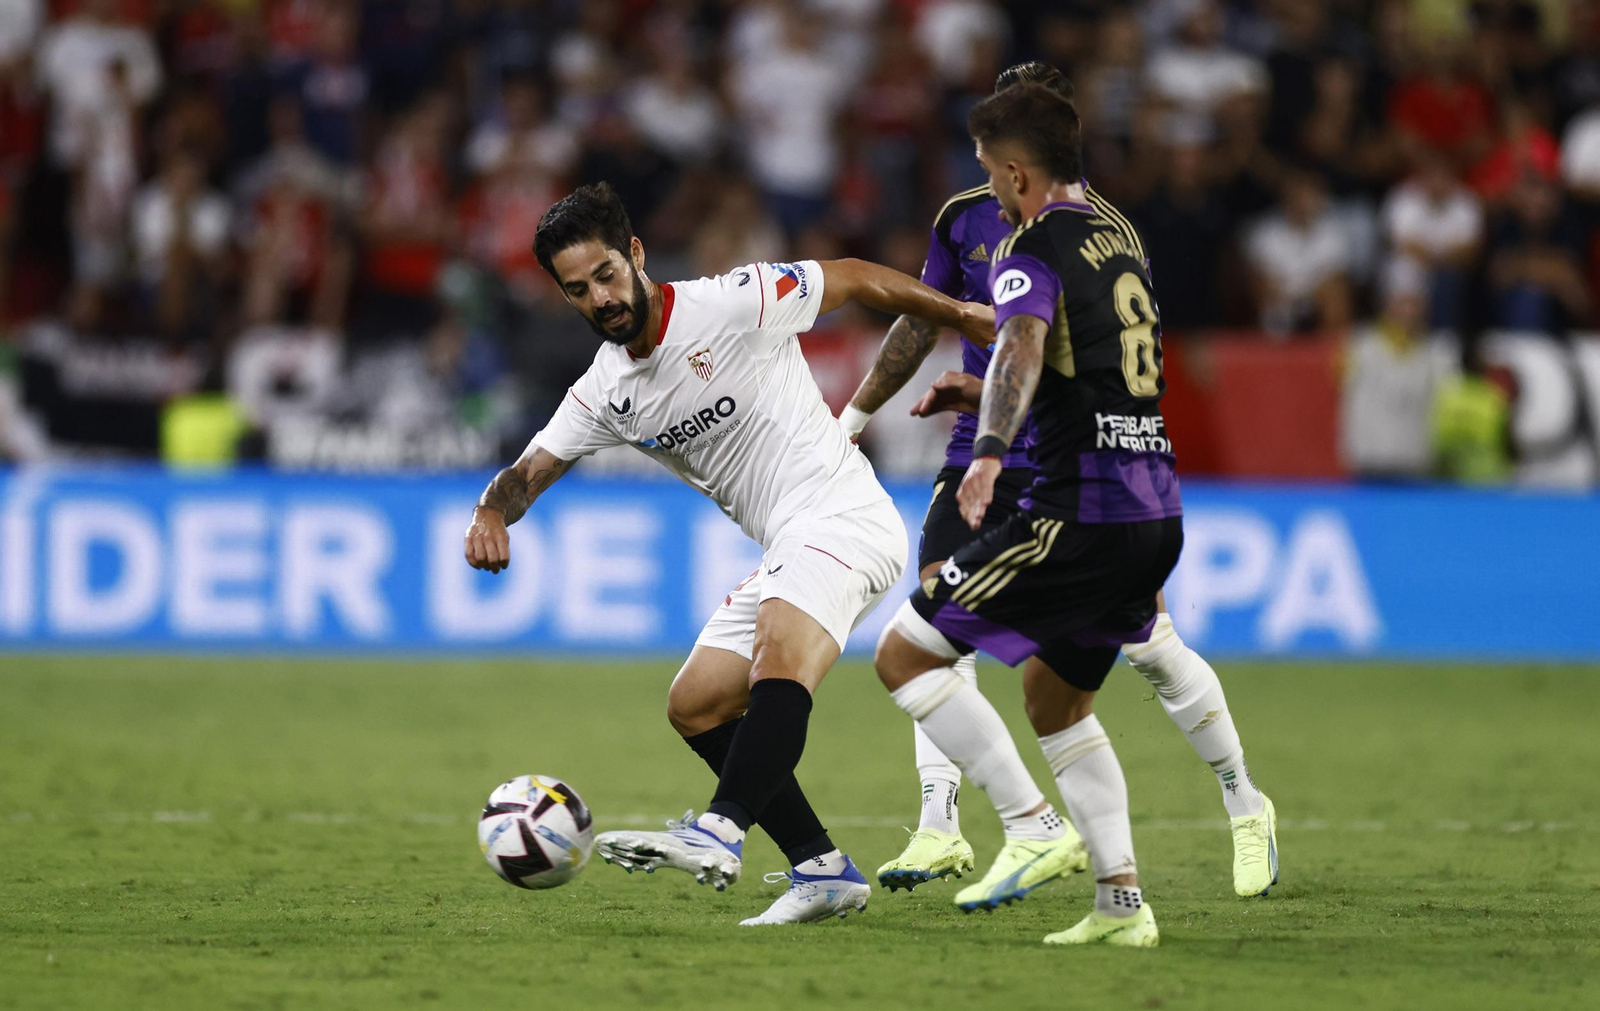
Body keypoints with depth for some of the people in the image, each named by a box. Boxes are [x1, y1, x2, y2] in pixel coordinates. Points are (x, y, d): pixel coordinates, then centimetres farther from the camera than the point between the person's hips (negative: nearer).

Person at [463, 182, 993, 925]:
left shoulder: (732, 305, -9)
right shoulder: (605, 392, 10)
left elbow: (855, 280, 0)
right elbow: (530, 471, 7)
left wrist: (970, 319, 5)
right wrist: (492, 513, -17)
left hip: (843, 517, -9)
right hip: (784, 553, 9)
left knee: (781, 649, -33)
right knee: (695, 706, 7)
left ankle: (718, 834, -49)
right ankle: (823, 870, 7)